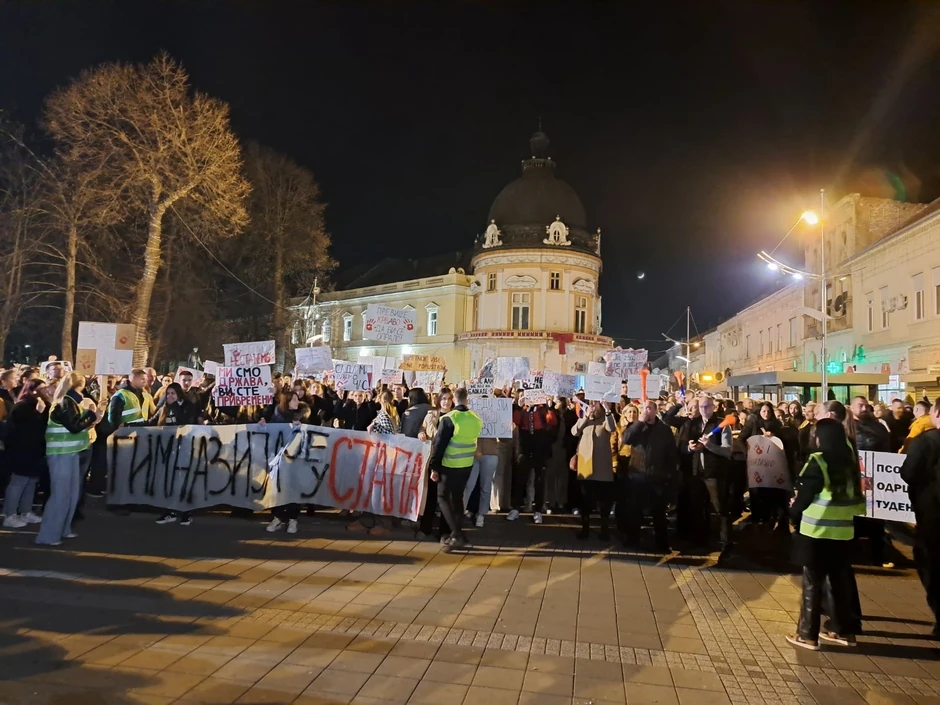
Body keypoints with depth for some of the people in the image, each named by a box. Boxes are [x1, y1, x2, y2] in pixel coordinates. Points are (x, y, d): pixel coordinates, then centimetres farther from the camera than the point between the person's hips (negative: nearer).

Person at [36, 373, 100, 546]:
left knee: (72, 493, 14)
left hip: (70, 453, 10)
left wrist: (89, 416, 3)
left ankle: (62, 529, 24)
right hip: (61, 454, -10)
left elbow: (76, 424, 17)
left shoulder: (69, 403, 17)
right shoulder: (65, 403, -13)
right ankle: (48, 536, 0)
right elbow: (74, 426, -21)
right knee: (60, 494, -6)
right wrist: (92, 415, -10)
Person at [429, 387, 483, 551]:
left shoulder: (449, 418, -16)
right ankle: (457, 535, 20)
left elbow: (439, 444, -15)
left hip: (449, 465, -6)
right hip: (467, 465, 6)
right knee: (457, 498, 17)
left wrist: (434, 467, -10)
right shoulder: (476, 419, 1)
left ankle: (457, 534, -6)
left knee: (443, 498, 4)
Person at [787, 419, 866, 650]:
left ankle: (808, 634, 9)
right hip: (842, 531, 6)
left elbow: (804, 496, -13)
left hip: (816, 531, -6)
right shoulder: (850, 461, 5)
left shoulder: (818, 462, -15)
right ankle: (842, 631, 27)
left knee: (812, 583, 2)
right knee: (840, 581, 16)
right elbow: (856, 495, 13)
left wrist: (794, 513, 4)